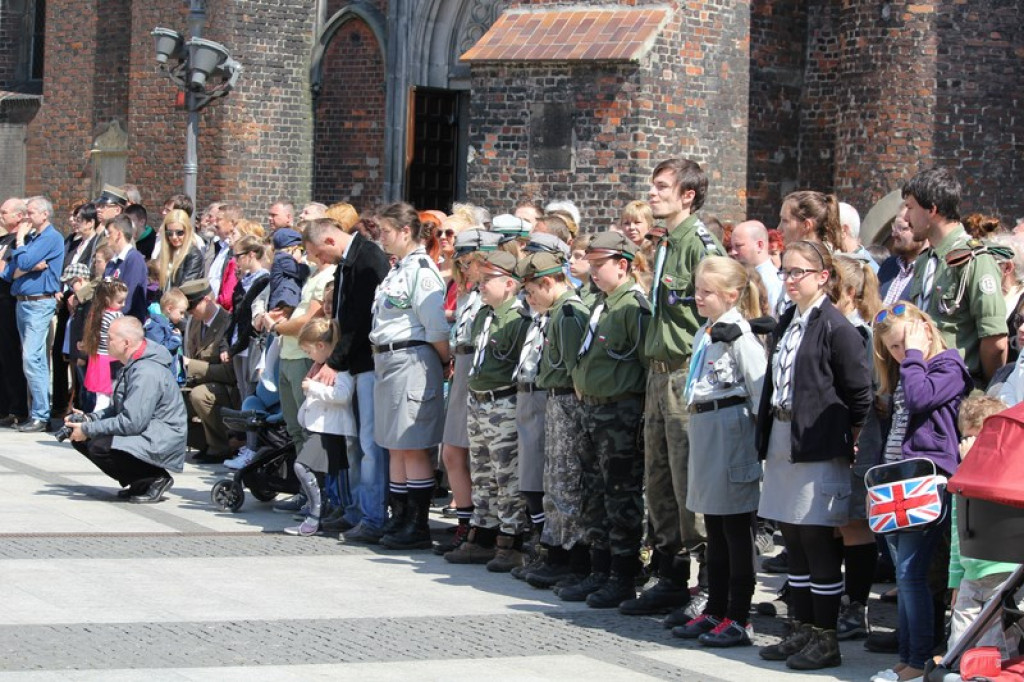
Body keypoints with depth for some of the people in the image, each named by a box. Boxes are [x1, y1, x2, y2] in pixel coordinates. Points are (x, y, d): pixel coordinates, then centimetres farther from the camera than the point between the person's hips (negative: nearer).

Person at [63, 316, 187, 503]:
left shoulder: (147, 372, -23)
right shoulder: (133, 366, 12)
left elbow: (131, 423, -27)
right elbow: (120, 409, 20)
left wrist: (88, 430, -19)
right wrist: (88, 419, 3)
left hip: (161, 445, -11)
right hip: (144, 434, 11)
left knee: (100, 447, -28)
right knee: (81, 439, 3)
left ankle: (155, 478, -9)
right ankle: (140, 481, 8)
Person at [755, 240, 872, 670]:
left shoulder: (836, 327, -11)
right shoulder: (785, 325, 14)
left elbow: (859, 393, -10)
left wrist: (848, 441, -5)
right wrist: (766, 436, 11)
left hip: (819, 445, -8)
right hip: (782, 440, 8)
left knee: (818, 543, -4)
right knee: (795, 543, 13)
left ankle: (826, 640, 3)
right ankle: (802, 631, 21)